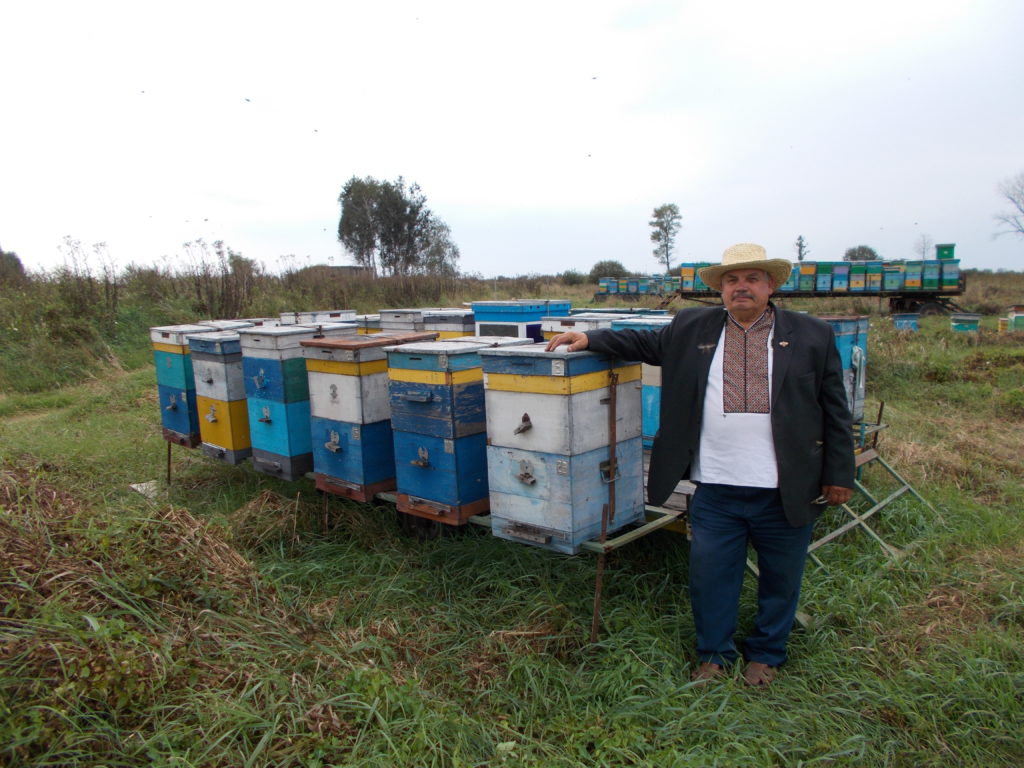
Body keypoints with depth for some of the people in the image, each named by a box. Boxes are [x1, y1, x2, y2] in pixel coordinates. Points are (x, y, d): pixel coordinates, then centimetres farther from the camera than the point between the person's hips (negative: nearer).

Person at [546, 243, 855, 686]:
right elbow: (643, 343, 15)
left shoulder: (813, 336, 0)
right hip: (715, 489, 1)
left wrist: (839, 475, -1)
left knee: (780, 580, 15)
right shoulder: (691, 329, 5)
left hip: (786, 490, 0)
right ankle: (714, 654, 33)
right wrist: (590, 339, 3)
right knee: (709, 576, 10)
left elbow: (835, 411, 1)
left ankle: (766, 655, 38)